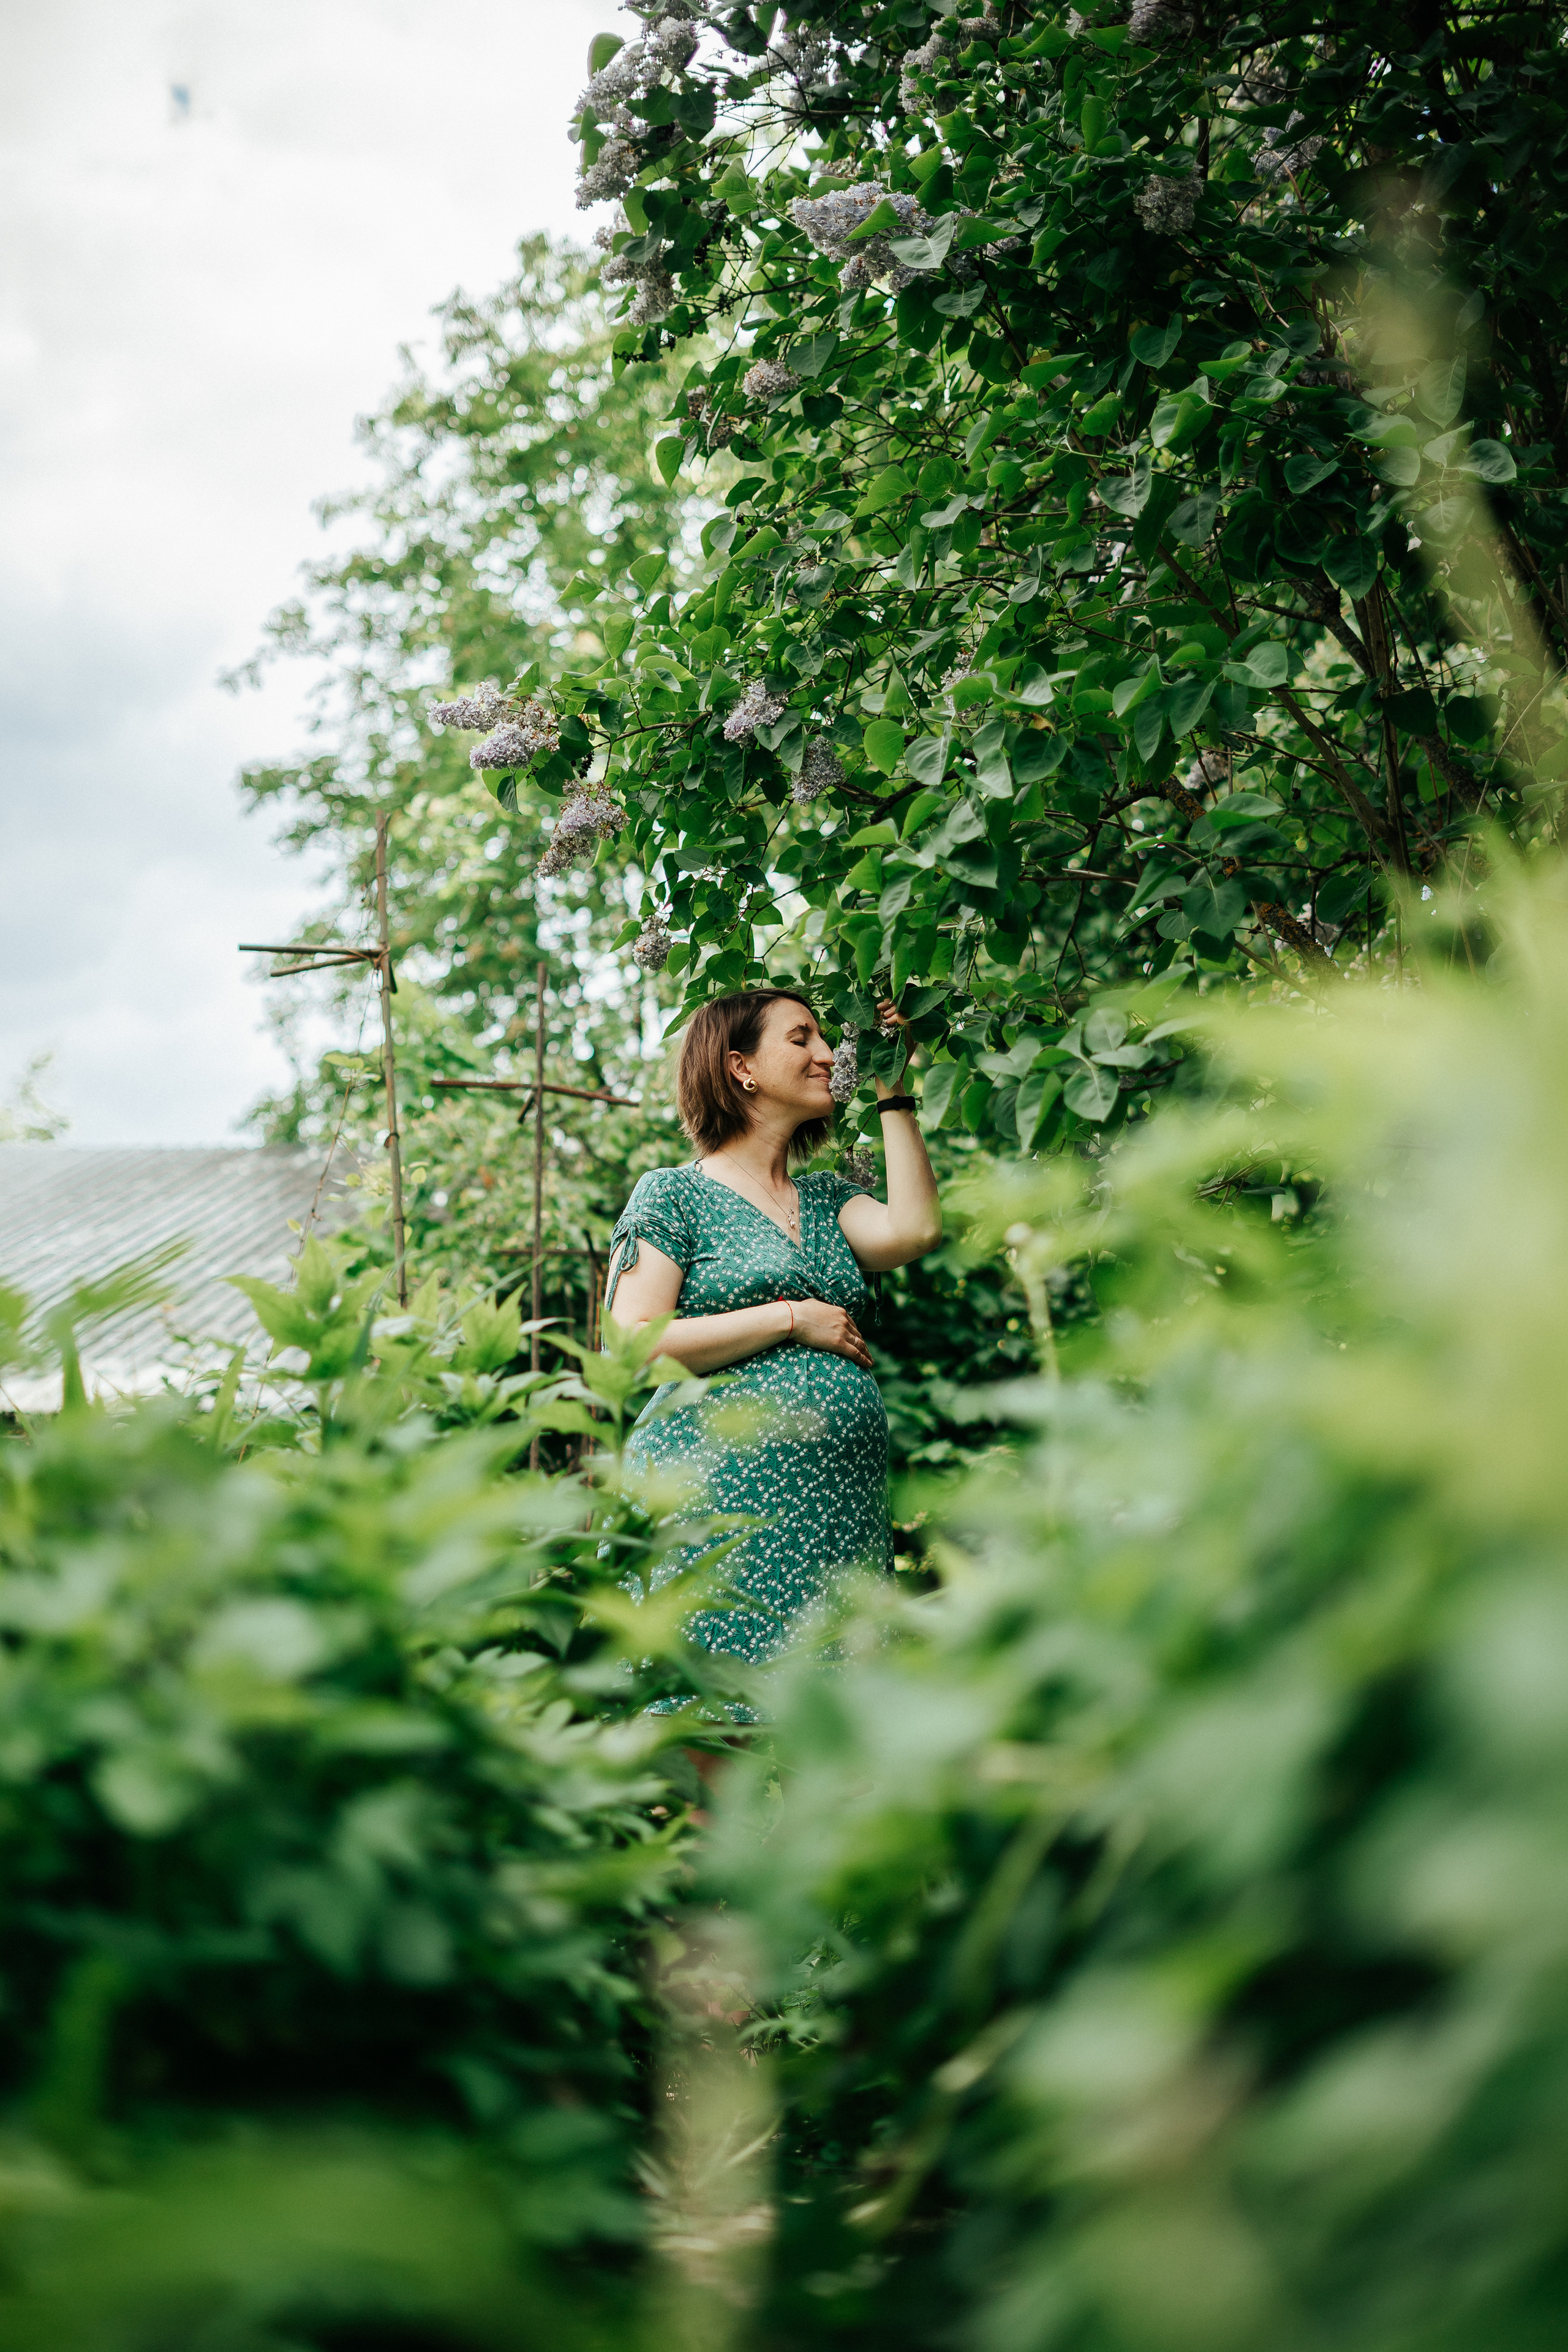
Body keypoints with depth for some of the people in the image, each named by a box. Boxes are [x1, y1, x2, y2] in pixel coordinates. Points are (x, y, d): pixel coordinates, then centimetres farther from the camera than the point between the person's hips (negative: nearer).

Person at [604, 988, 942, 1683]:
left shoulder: (827, 1198, 20)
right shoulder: (673, 1195, 2)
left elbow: (914, 1231, -1)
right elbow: (633, 1345, -9)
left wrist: (892, 1090, 6)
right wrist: (792, 1320, -9)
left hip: (842, 1506, 6)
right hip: (724, 1497, -6)